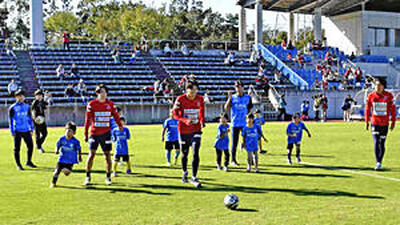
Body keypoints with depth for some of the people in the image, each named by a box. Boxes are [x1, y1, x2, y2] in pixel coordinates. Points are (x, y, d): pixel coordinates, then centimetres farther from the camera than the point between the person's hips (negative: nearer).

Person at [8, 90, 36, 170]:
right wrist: (12, 132, -7)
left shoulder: (27, 106, 10)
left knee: (30, 145, 4)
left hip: (26, 130, 4)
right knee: (17, 148, 0)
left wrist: (31, 129, 10)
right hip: (17, 131, -4)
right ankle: (18, 164, 10)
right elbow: (11, 120, -3)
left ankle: (29, 162, 22)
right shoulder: (12, 108, -3)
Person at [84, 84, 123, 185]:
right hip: (94, 133, -2)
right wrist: (86, 134, 0)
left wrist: (120, 125, -5)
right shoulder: (92, 104, -2)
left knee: (107, 155, 2)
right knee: (92, 154, -5)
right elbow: (87, 120, 1)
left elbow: (115, 115, 9)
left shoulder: (110, 104, 5)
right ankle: (88, 177, 7)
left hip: (106, 133, 2)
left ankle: (108, 177, 13)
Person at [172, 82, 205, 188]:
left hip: (196, 130, 1)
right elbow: (175, 114, -10)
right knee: (184, 154, 13)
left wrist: (202, 121, -8)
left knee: (196, 154, -11)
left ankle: (194, 178, -5)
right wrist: (185, 120, -27)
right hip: (183, 130, -1)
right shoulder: (180, 99, -10)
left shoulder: (200, 99, 0)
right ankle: (184, 173, 39)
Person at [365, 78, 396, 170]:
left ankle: (380, 163, 20)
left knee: (382, 144, 6)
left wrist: (393, 122, 0)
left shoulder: (389, 96, -5)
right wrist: (366, 122, 8)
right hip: (374, 123, 0)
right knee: (376, 142, -11)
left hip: (385, 124, 0)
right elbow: (367, 109, 7)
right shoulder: (371, 96, -2)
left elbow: (393, 109, 2)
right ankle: (378, 163, -10)